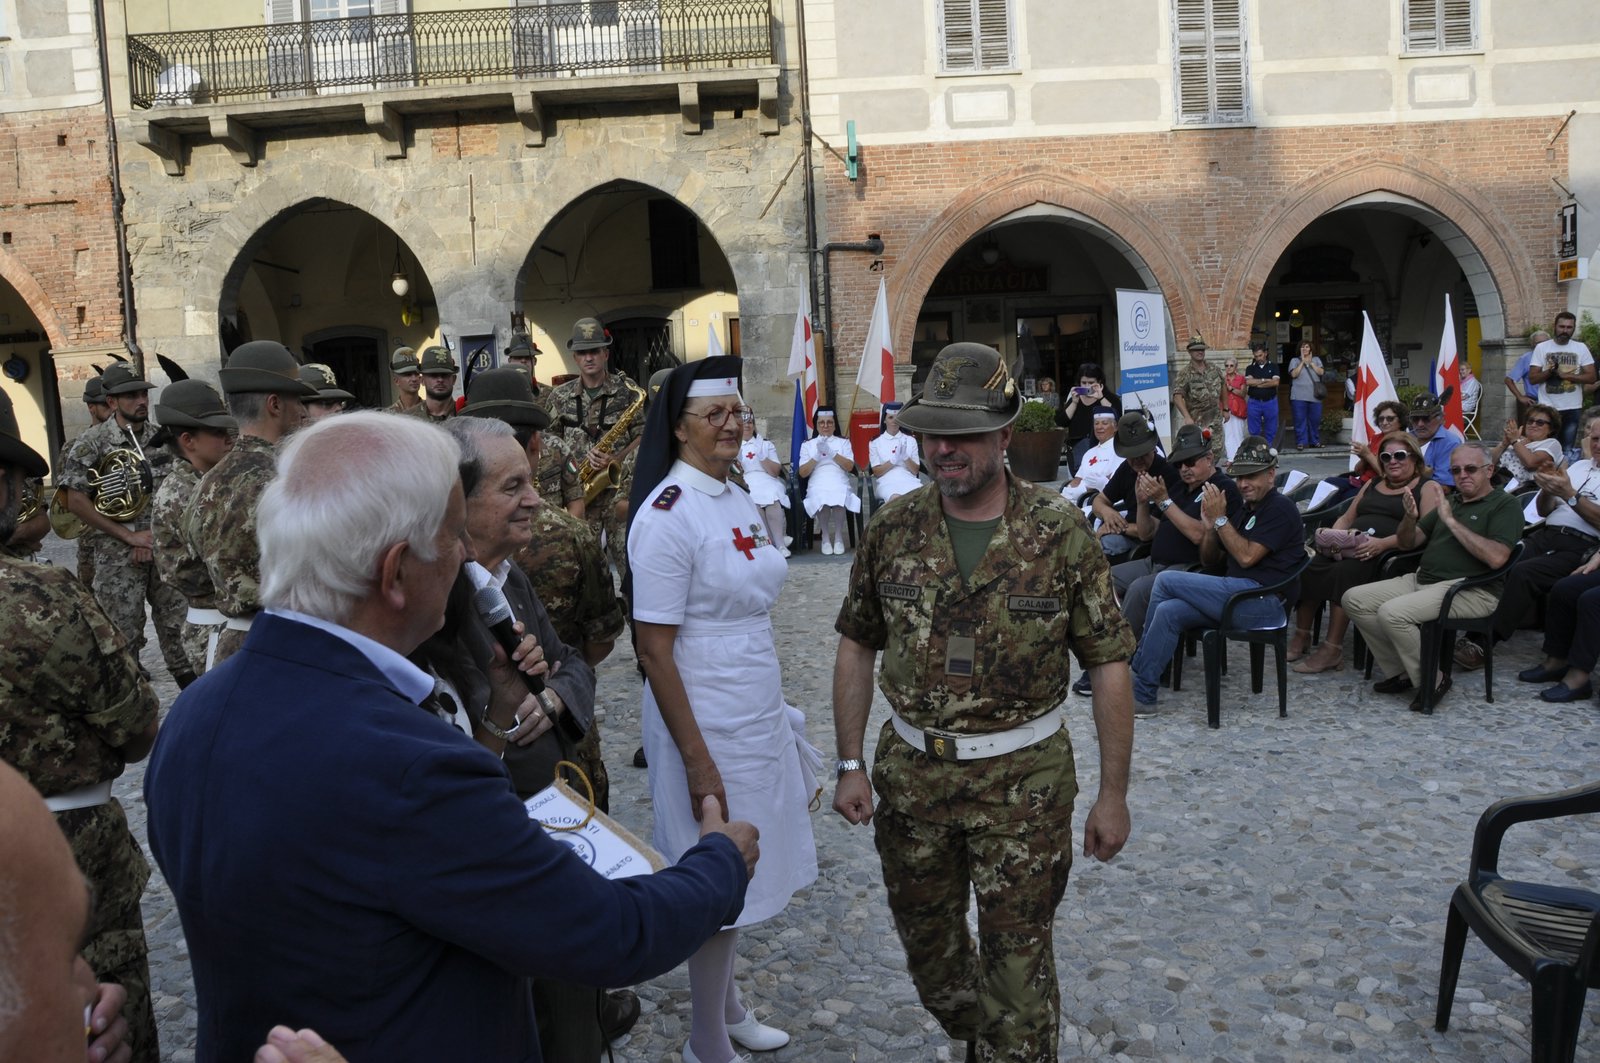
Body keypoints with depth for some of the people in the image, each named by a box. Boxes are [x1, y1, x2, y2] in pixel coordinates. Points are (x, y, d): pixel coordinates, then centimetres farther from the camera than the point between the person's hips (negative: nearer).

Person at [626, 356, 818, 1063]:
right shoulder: (667, 515, -18)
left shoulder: (739, 499, 7)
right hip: (707, 722, -8)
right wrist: (697, 762, -20)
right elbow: (654, 649, -19)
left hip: (758, 713, 8)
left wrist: (777, 709, 15)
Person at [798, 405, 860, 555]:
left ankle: (838, 537, -18)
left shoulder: (844, 442, 19)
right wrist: (817, 456, -5)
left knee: (838, 499, -37)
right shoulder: (807, 444, 18)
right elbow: (803, 473, 8)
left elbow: (850, 467, 3)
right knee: (821, 499, -37)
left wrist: (831, 453, -7)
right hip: (818, 484, 0)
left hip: (840, 483, 0)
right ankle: (825, 538, -18)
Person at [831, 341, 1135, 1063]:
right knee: (927, 946, 20)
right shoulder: (892, 531, -3)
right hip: (911, 775, 4)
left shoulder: (1060, 532, -10)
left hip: (1024, 782, -3)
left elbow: (1107, 664, -6)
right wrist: (851, 765, 2)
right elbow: (857, 647, 5)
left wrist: (1113, 793, -6)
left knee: (1019, 962, 7)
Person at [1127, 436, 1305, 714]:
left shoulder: (1279, 508, -3)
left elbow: (1247, 556, -15)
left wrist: (1220, 519, -9)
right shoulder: (1246, 510, 23)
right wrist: (1210, 527, 4)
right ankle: (1142, 695, -17)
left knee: (1166, 580, -15)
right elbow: (1209, 560, 21)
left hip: (1264, 601, -8)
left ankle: (1138, 669, -7)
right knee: (1168, 612, -15)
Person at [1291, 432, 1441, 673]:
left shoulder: (1428, 488, 8)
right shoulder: (1372, 485, 29)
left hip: (1389, 554, -6)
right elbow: (1346, 518, 27)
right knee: (1310, 567, -25)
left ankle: (1332, 649, -31)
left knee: (1345, 571, -36)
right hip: (1349, 547, 6)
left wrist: (1383, 543, -22)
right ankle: (1301, 636, -16)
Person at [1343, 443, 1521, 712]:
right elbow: (1406, 543, 19)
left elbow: (1496, 557, -21)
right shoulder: (1450, 501, 20)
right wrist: (1410, 517, -3)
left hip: (1470, 590, -8)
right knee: (1354, 599, -5)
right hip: (1422, 579, 9)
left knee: (1393, 612, -30)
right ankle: (1399, 673, 1)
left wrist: (1452, 522, -16)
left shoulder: (1505, 505, -3)